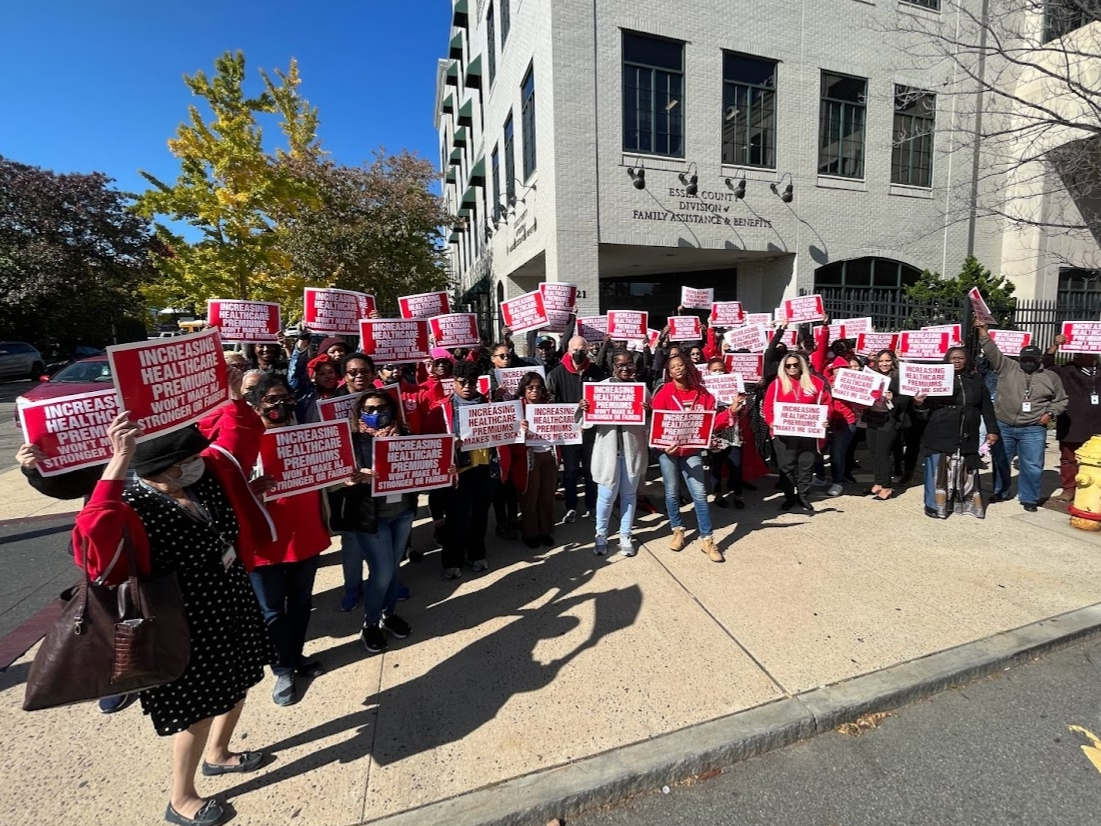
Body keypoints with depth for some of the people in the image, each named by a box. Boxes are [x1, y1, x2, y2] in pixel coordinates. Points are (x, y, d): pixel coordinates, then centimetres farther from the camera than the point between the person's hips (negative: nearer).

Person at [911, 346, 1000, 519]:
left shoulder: (976, 380, 10)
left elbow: (987, 407, 12)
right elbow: (928, 402, -3)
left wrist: (992, 429, 7)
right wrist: (919, 402, -27)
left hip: (967, 436, 4)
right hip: (940, 435, -3)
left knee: (967, 472, 13)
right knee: (939, 471, 2)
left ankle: (968, 504, 24)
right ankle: (935, 505, 11)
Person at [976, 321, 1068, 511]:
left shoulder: (1051, 377, 8)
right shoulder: (1008, 368, 3)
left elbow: (1061, 400, 16)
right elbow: (992, 351, -4)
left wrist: (1051, 413, 0)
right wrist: (983, 331, -12)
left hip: (1033, 430, 0)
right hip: (1003, 426, 0)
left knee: (1032, 466, 3)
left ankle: (1029, 498, 18)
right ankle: (1002, 492, 27)